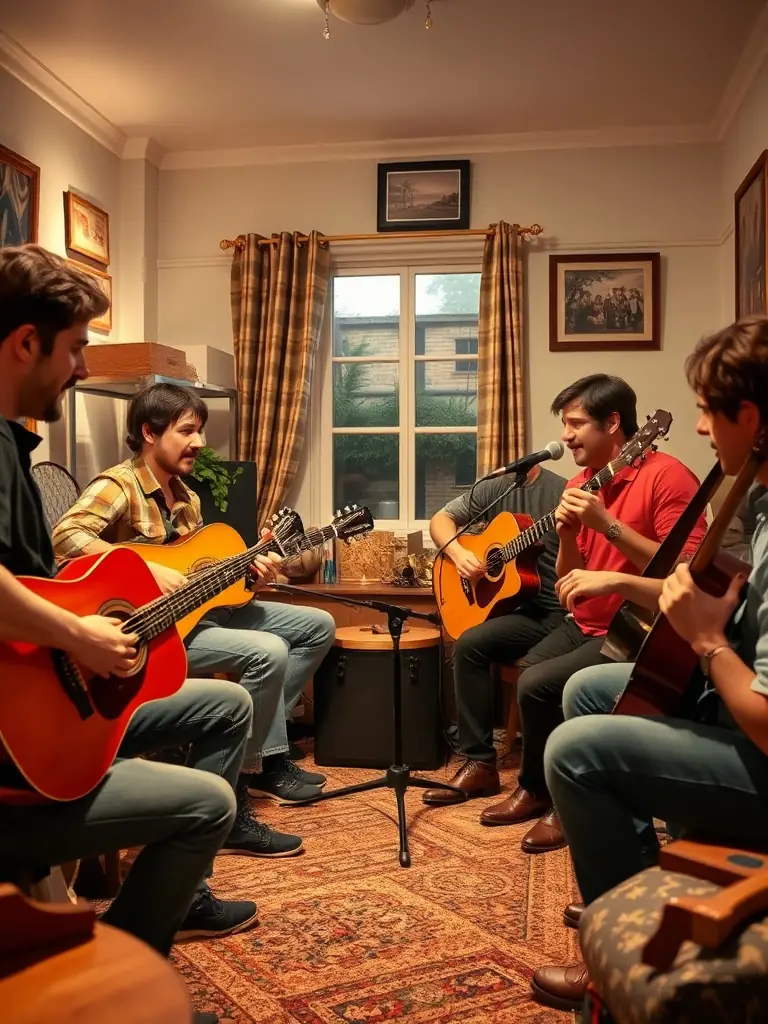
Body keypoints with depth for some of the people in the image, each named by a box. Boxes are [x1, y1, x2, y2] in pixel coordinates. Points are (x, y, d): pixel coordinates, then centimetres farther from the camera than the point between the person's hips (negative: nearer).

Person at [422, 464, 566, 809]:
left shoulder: (560, 491, -9)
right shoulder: (493, 489, 9)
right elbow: (440, 519, 16)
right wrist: (457, 552, -3)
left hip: (555, 611, -5)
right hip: (514, 604, 5)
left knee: (470, 645, -25)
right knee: (469, 646, -18)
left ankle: (480, 761, -11)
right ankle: (479, 764, -7)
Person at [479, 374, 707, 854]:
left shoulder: (667, 477, -14)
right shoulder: (579, 485, 9)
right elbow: (568, 584, 12)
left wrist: (607, 523, -24)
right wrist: (567, 535, -8)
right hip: (584, 626, 8)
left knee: (537, 684, -21)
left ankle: (549, 793, 4)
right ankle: (537, 788, 17)